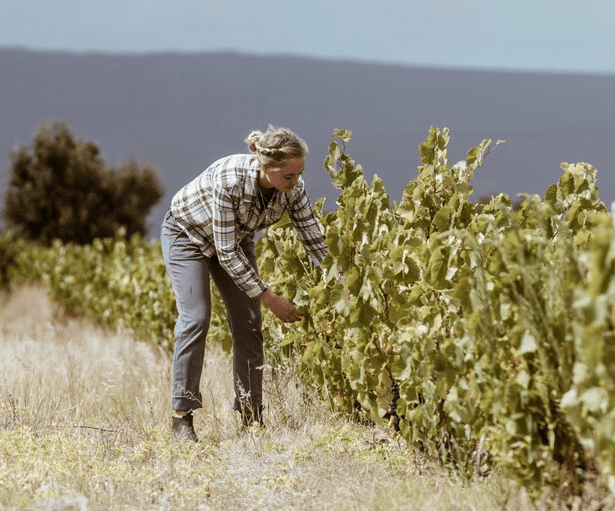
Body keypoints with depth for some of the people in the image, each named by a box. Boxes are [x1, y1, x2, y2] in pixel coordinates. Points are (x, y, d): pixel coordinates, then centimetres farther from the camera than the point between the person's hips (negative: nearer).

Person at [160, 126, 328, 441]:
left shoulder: (292, 188, -26)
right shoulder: (229, 180, -41)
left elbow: (315, 242, -16)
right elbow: (226, 253, -35)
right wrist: (270, 299, -31)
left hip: (236, 238, 5)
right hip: (188, 234, -5)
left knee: (248, 323, -3)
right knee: (195, 318, -16)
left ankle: (252, 416, 2)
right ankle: (182, 415, -8)